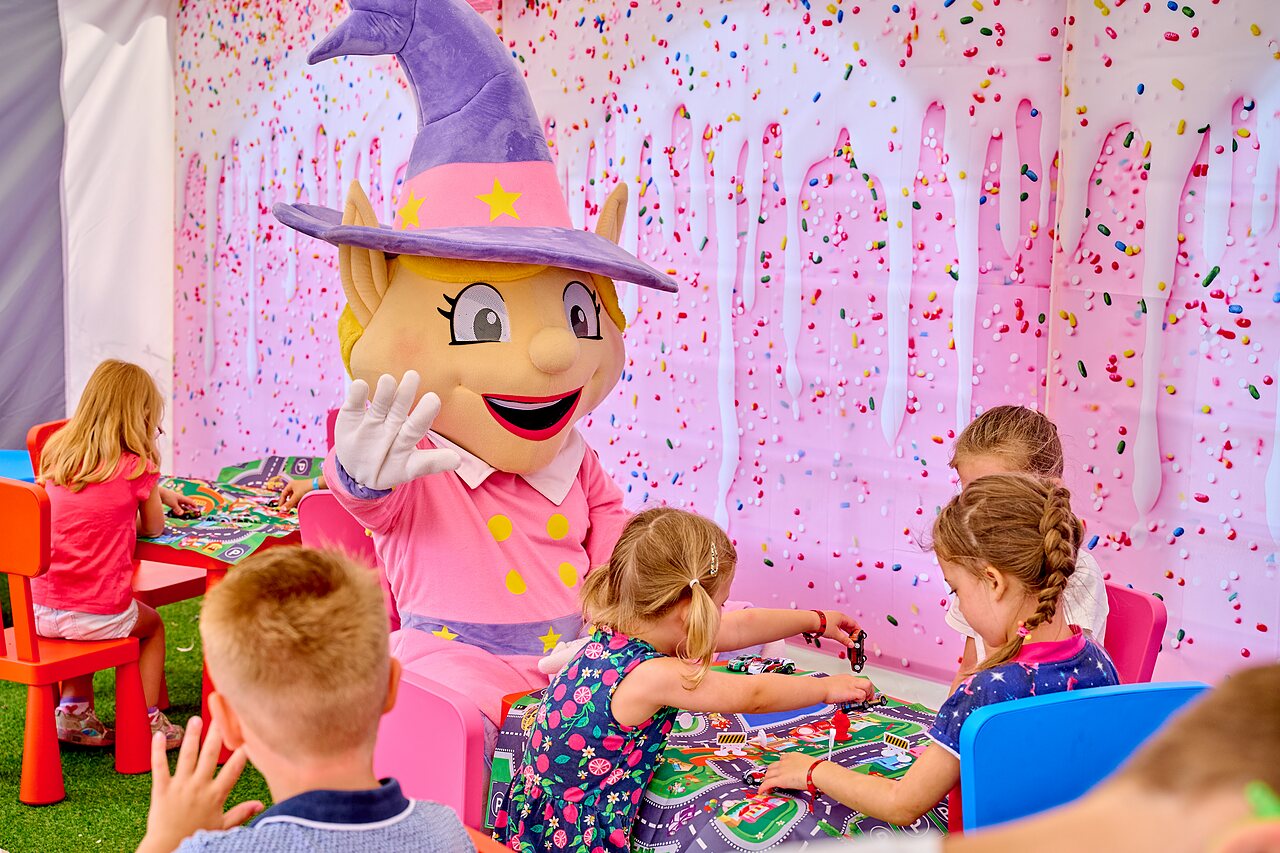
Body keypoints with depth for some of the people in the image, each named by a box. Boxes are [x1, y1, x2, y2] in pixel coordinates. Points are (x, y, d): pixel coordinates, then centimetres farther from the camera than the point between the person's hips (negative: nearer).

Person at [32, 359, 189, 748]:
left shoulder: (57, 453, 8)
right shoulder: (136, 467, -9)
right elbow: (153, 528, 6)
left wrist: (159, 492, 33)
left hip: (39, 612, 5)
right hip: (97, 614, -5)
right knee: (153, 624, 27)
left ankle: (75, 712, 34)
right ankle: (148, 724, 25)